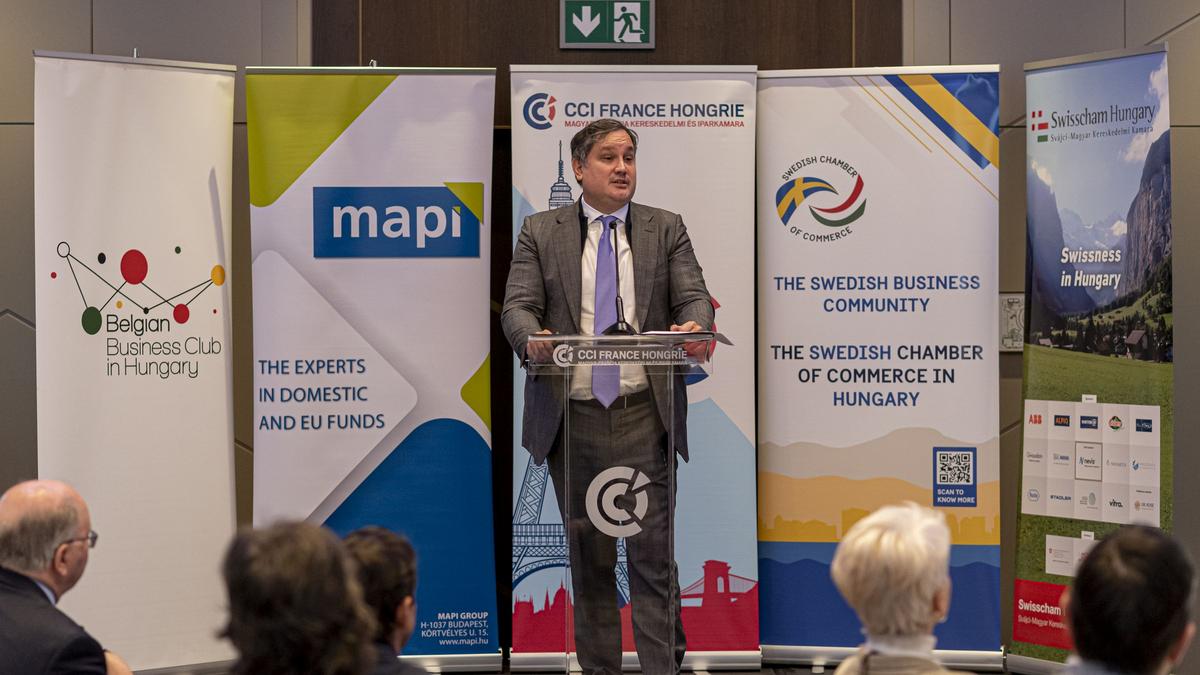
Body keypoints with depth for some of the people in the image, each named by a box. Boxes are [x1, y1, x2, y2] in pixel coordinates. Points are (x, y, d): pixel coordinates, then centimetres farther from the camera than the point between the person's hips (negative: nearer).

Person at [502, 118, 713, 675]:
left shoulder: (666, 230, 10)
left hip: (644, 414, -1)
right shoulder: (541, 232, 7)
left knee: (653, 555, -5)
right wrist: (535, 337, -25)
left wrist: (693, 326, -24)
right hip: (572, 415, 1)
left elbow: (693, 298, 1)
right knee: (587, 555, 9)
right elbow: (517, 307, -2)